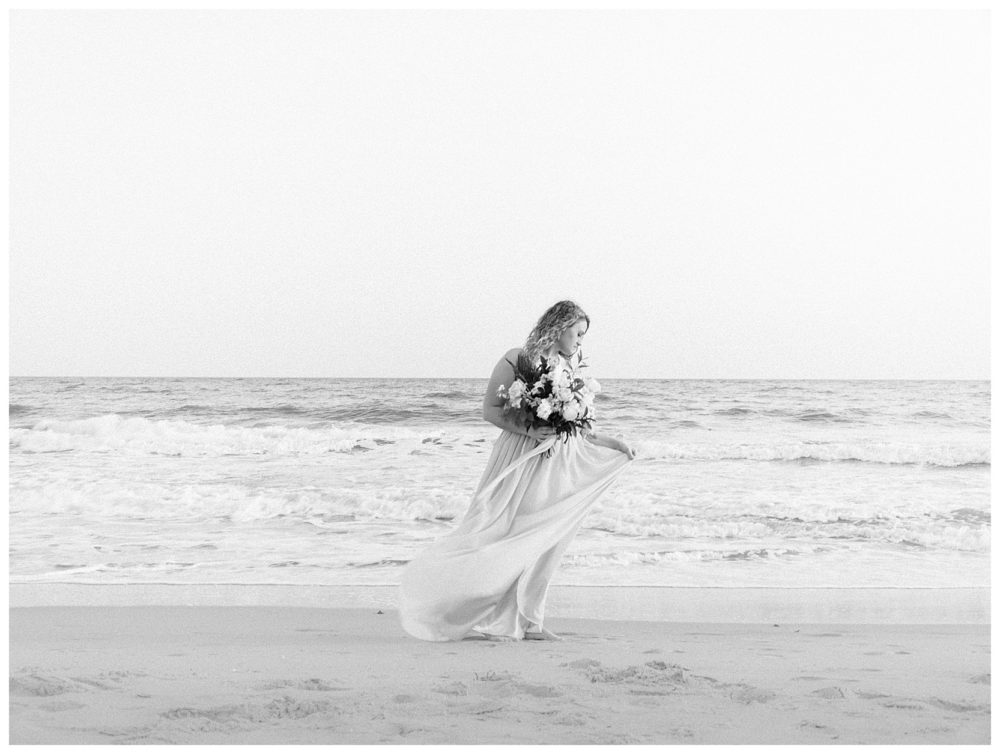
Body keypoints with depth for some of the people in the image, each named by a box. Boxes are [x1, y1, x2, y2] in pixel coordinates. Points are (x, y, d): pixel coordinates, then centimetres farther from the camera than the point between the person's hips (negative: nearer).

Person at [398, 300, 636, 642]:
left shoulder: (570, 368, 12)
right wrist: (530, 431, -19)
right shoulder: (517, 361, -6)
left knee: (544, 543, 5)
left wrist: (612, 443, 12)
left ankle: (528, 621, 13)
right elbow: (490, 410, -7)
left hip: (558, 462, 6)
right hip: (520, 460, -6)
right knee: (506, 538, -4)